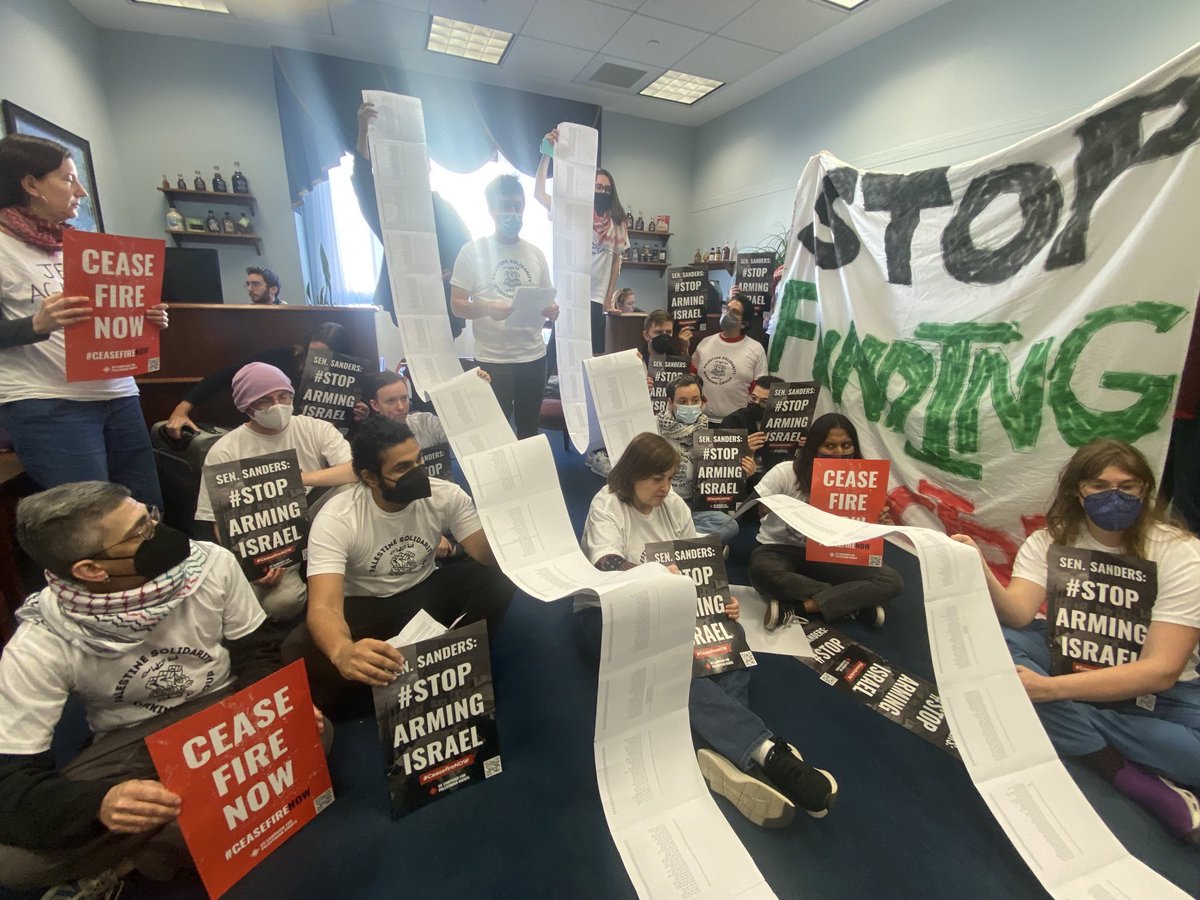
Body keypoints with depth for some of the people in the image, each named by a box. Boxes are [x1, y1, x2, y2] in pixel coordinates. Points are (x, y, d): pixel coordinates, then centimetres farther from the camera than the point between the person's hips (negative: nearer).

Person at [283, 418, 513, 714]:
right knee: (298, 650, -31)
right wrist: (343, 652, -60)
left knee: (497, 581, -23)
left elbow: (488, 556, -20)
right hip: (366, 607, -2)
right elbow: (323, 606, -36)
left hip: (426, 593, 3)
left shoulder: (446, 495, -17)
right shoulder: (336, 519, -25)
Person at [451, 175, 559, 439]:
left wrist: (551, 310, -8)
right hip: (493, 359, -4)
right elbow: (457, 305, -5)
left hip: (534, 356, 4)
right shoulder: (473, 251, -3)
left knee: (529, 430, 15)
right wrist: (487, 309, -25)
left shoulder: (536, 253, 9)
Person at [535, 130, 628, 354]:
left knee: (592, 353, 5)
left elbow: (616, 260, 12)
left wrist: (609, 297, 10)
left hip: (595, 298, 3)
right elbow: (539, 193, -10)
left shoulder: (616, 222, 8)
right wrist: (547, 153, -18)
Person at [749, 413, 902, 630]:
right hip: (779, 549, -3)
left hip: (825, 556, 3)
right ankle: (853, 604, -22)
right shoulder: (786, 472, -14)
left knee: (891, 581, -18)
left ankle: (796, 609, -26)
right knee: (762, 571, -40)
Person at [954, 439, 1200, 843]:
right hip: (1065, 662, 2)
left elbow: (1161, 670, -21)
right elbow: (1019, 615, -21)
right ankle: (1131, 776, -20)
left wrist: (1049, 688, -34)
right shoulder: (1049, 541, -6)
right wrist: (980, 572, -42)